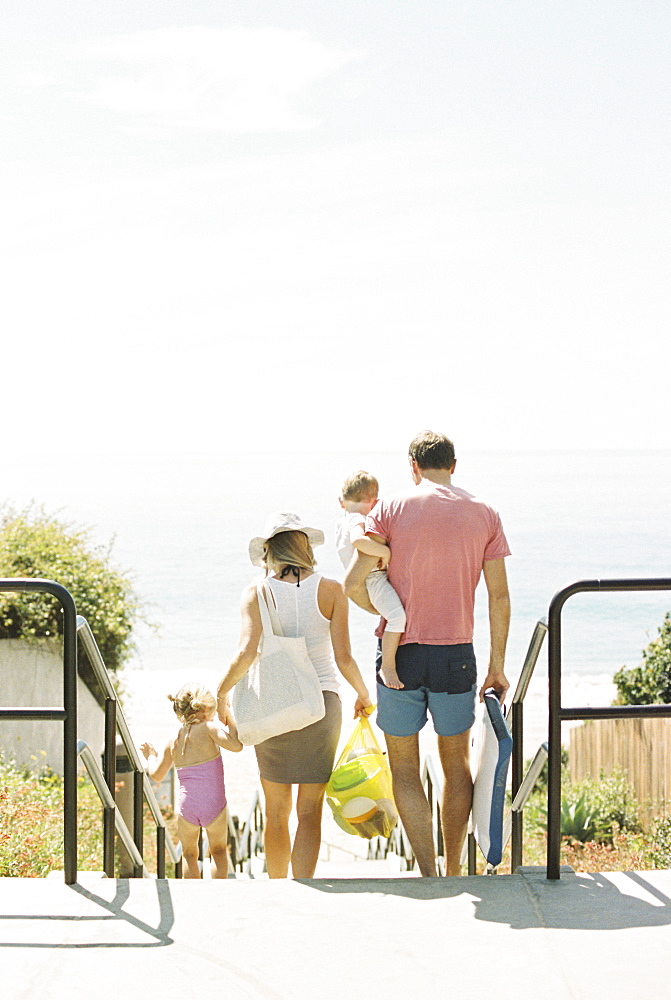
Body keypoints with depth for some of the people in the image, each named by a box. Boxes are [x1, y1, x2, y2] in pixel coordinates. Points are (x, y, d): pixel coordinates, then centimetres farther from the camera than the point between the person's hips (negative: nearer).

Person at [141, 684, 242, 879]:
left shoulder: (173, 742, 8)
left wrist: (151, 756, 35)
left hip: (187, 810, 2)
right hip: (214, 808, -2)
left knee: (189, 855, 22)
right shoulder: (208, 728, -6)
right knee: (219, 851, 20)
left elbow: (156, 775, 16)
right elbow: (236, 745, -20)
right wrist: (230, 721, -7)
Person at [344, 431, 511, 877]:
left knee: (405, 769, 10)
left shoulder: (391, 509, -3)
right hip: (456, 656, 2)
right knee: (456, 765, 17)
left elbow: (353, 584, -9)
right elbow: (500, 598, 1)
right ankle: (454, 874, 24)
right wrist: (497, 667, 8)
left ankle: (428, 874, 2)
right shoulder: (485, 515, 3)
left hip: (399, 655, -2)